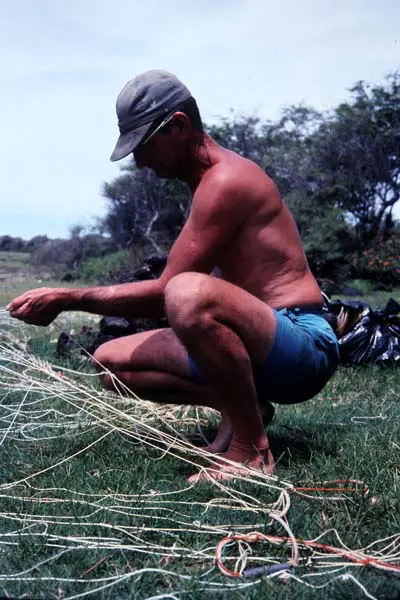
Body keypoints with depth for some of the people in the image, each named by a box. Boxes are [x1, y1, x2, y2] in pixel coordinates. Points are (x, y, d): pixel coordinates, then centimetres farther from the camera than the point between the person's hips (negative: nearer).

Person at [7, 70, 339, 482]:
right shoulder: (209, 182, 15)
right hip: (260, 347, 9)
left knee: (188, 293, -39)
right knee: (111, 360, 6)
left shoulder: (225, 179, -17)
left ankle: (251, 448, -20)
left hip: (304, 344, -9)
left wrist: (67, 298, -12)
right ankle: (242, 408, 3)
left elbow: (163, 294, -19)